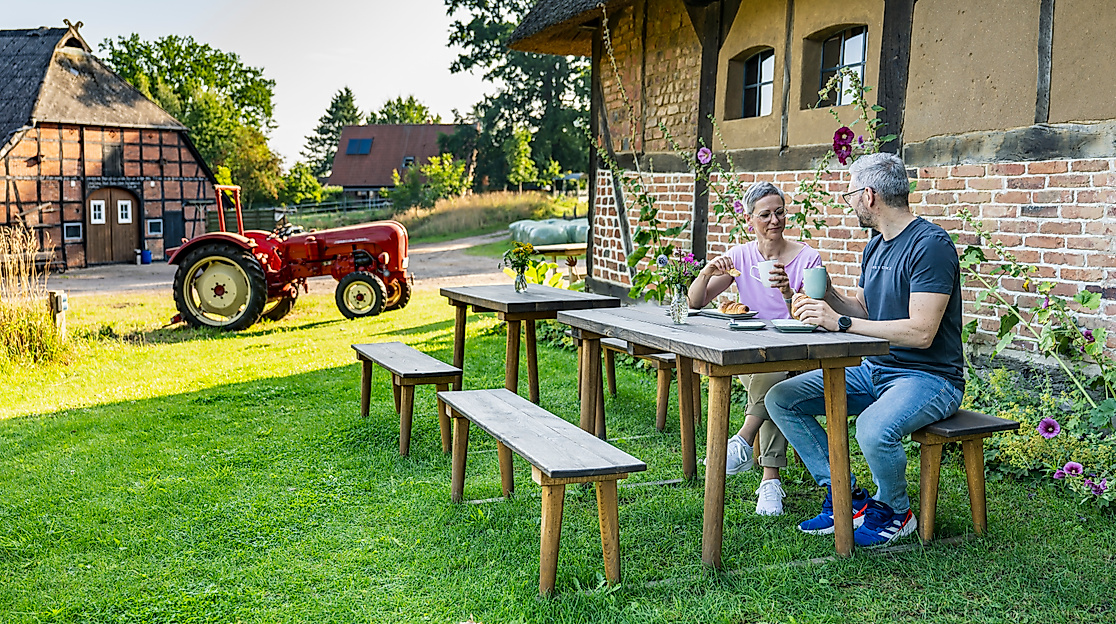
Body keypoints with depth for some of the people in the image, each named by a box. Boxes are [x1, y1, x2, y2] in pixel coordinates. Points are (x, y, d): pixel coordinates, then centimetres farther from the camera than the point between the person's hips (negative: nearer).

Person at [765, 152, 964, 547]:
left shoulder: (930, 244, -17)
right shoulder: (875, 246, 13)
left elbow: (921, 332, -25)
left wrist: (841, 322, -25)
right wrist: (827, 295, -2)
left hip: (927, 377, -9)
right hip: (873, 370, 9)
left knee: (874, 430, -38)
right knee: (781, 399, -3)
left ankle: (895, 512, -5)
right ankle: (844, 497, 2)